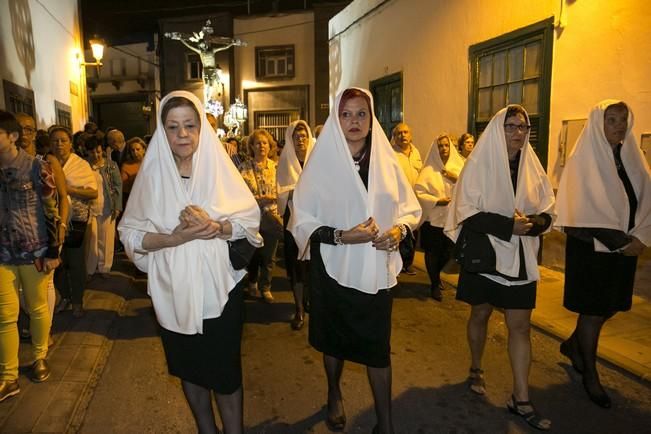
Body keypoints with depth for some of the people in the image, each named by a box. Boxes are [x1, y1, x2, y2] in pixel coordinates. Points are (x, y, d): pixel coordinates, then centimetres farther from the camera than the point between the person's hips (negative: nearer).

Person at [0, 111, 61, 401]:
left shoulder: (36, 168, -8)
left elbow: (52, 211, -7)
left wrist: (53, 252, -9)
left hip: (35, 254, -3)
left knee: (38, 308, 12)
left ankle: (39, 357, 34)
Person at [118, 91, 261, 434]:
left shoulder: (218, 166, -5)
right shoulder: (152, 173, -3)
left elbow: (250, 218, -3)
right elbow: (130, 234, -4)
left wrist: (215, 227, -22)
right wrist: (173, 238, -21)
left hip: (219, 288, -1)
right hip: (174, 290, 2)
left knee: (225, 370, 8)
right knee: (190, 369, 18)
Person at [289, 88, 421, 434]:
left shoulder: (385, 161, -1)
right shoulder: (321, 163, -7)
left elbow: (410, 208, 7)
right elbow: (301, 221, -8)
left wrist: (399, 229, -14)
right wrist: (341, 235, -22)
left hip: (376, 269, 1)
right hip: (333, 269, 0)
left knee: (378, 346, 6)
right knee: (334, 339, 18)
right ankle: (334, 395, 46)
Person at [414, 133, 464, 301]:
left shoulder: (457, 167, 6)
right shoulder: (429, 170, -5)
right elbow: (418, 192, -11)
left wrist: (458, 179, -14)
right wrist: (436, 201, -18)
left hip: (453, 218, 4)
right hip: (433, 218, -3)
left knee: (448, 252, 12)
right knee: (433, 253, 3)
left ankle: (436, 275, 40)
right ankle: (434, 284, 22)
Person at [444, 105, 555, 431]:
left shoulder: (532, 165, 5)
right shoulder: (479, 164, -7)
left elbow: (547, 211, 7)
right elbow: (467, 213, -13)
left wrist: (532, 222, -16)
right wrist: (508, 225, -23)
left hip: (520, 257, 3)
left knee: (520, 325, 3)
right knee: (480, 315, 14)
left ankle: (521, 399, 12)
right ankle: (476, 369, 37)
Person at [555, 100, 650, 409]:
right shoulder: (584, 159, -9)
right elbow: (585, 209, -15)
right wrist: (623, 241, -14)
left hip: (625, 247, 6)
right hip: (592, 247, -6)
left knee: (612, 306, 15)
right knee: (593, 310, 3)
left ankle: (573, 344, 39)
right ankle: (590, 375, 20)